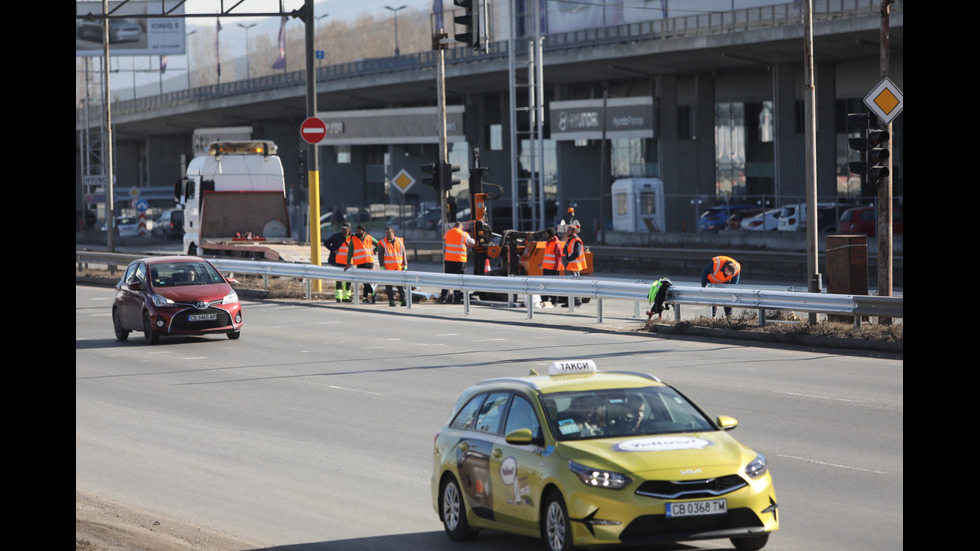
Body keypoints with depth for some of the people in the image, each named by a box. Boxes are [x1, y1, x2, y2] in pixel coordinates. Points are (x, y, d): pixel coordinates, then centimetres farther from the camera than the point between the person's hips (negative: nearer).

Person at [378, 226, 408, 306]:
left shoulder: (399, 242, 10)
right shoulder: (382, 243, 2)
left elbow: (403, 254, 12)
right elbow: (380, 256, 0)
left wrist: (405, 265, 5)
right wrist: (382, 267, -9)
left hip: (399, 268, 2)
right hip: (388, 268, -2)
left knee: (401, 285, -1)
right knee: (389, 286, 0)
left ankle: (403, 301, 0)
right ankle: (391, 301, 5)